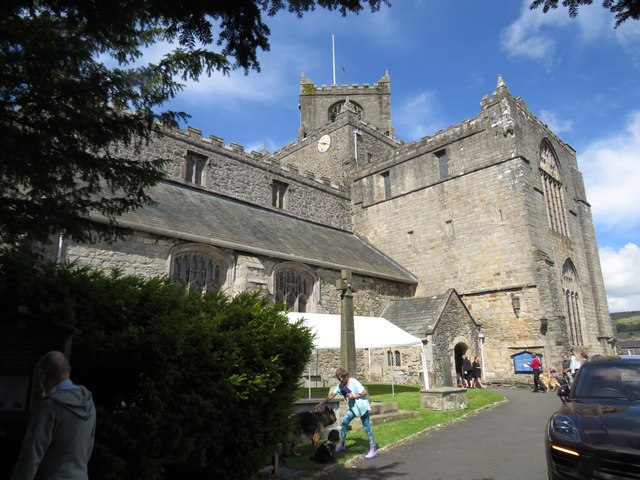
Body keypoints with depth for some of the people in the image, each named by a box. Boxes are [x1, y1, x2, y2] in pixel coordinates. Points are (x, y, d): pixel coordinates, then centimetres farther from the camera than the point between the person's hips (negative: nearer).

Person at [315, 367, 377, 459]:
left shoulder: (354, 382, -21)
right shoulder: (340, 385, -1)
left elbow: (365, 392, -22)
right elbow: (332, 395, 2)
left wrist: (354, 396, -24)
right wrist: (322, 403, -2)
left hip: (363, 407, -7)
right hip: (352, 408, 7)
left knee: (367, 427, -5)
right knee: (344, 422, 2)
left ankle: (373, 450, 2)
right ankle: (341, 445, 15)